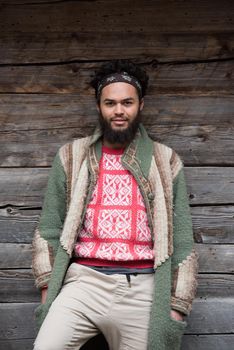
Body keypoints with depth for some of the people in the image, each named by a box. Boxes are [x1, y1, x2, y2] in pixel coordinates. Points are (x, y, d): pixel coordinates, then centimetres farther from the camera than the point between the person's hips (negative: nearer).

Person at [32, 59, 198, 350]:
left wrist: (177, 307, 1)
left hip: (142, 289, 1)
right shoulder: (71, 158, 8)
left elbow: (181, 242, 6)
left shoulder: (166, 162, 7)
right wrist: (48, 290, 0)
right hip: (84, 282, 0)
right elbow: (49, 229, 8)